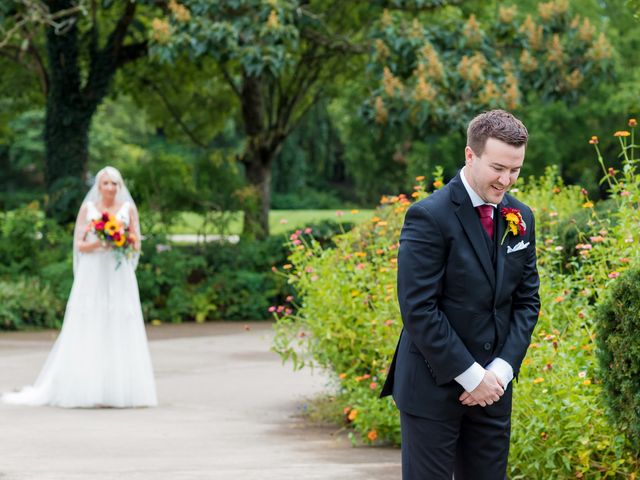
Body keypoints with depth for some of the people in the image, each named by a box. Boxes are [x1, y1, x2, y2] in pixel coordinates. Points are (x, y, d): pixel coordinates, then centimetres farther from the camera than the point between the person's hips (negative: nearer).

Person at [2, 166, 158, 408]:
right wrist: (98, 244, -16)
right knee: (89, 332, -5)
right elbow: (79, 244, 2)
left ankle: (119, 389, -1)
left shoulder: (128, 208, 7)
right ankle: (88, 388, -3)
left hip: (119, 277, 1)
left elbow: (136, 245, 7)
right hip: (92, 277, -1)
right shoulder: (87, 208, 5)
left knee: (120, 331, -3)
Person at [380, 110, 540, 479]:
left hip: (493, 386, 6)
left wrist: (502, 369, -4)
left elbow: (527, 300, 11)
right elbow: (418, 309, -16)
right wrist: (470, 376, -15)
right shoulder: (430, 217, -13)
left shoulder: (520, 218, 8)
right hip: (434, 387, -6)